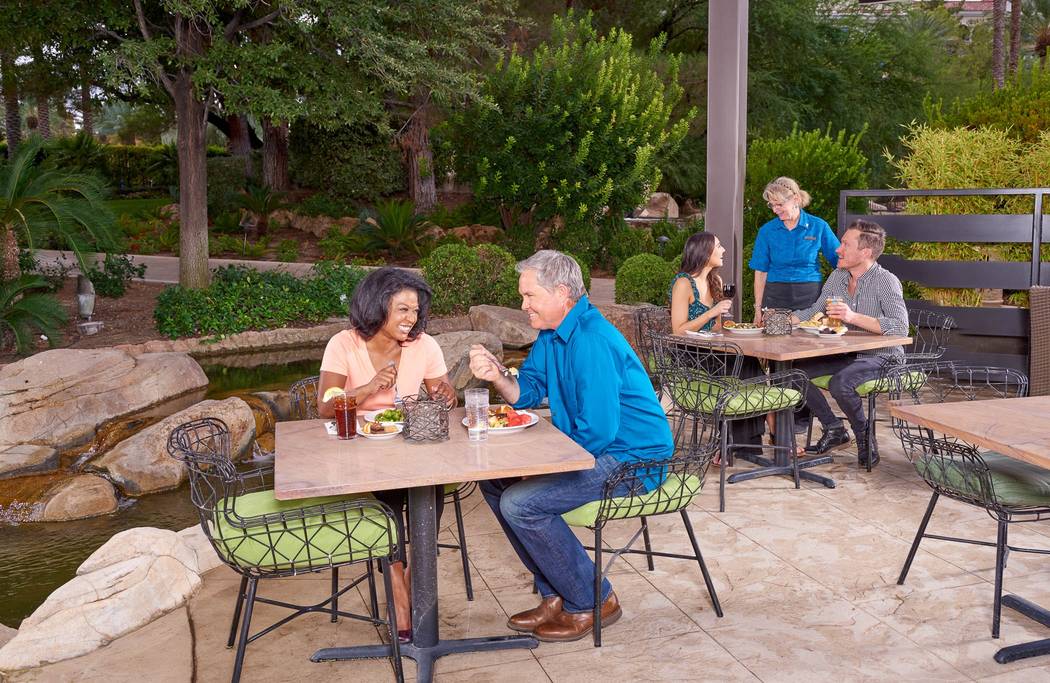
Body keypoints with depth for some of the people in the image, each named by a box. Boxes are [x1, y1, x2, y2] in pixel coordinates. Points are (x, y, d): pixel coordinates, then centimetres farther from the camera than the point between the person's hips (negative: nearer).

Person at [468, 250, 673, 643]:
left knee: (520, 503, -21)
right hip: (594, 449, 11)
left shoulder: (591, 341, -24)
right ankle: (556, 595, 14)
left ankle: (593, 603, -2)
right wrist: (496, 376, -10)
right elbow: (528, 392, 11)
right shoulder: (552, 334, 8)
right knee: (495, 483, 9)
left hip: (631, 459, -10)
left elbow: (599, 430, -27)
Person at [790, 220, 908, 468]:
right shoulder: (837, 276, 6)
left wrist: (854, 317, -33)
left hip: (881, 356, -8)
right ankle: (834, 429, 6)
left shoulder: (886, 282, -16)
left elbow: (900, 328, -27)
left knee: (840, 383, -34)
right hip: (845, 354, 8)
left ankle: (865, 439, -7)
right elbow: (815, 311, 15)